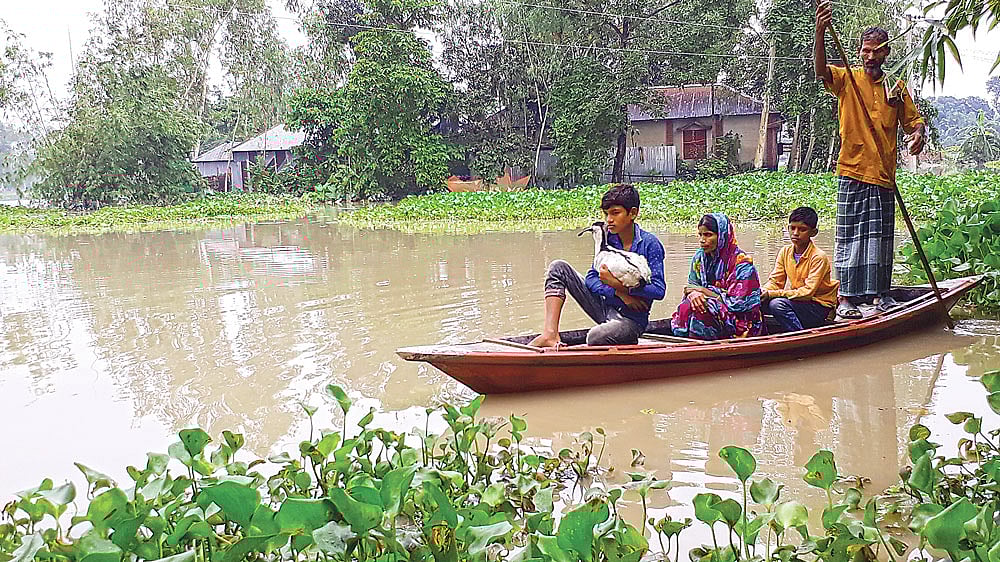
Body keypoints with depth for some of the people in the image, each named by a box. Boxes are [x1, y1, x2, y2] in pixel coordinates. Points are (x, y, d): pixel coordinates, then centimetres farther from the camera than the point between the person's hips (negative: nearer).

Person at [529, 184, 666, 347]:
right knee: (558, 268, -4)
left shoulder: (650, 243, -12)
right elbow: (592, 278, 1)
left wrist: (618, 284, -26)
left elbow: (659, 290, -18)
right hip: (604, 307, 7)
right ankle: (550, 334, -17)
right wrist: (620, 294, -16)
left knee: (596, 337, -40)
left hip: (632, 318, -7)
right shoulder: (607, 238, 4)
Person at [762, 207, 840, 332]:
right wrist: (763, 291, -22)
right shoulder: (785, 252, 2)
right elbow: (775, 281, 2)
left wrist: (772, 294, -30)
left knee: (778, 303, -29)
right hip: (798, 301, 6)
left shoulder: (819, 257, -18)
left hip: (820, 307, -6)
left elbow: (808, 292, -24)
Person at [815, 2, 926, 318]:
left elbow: (913, 119, 18)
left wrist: (918, 135, -7)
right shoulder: (846, 80, 0)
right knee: (849, 235, -3)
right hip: (852, 172, -4)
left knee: (880, 237, 11)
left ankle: (879, 293, 21)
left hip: (884, 175, 4)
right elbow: (821, 71, -20)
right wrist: (820, 32, -36)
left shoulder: (896, 88, 13)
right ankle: (845, 298, 1)